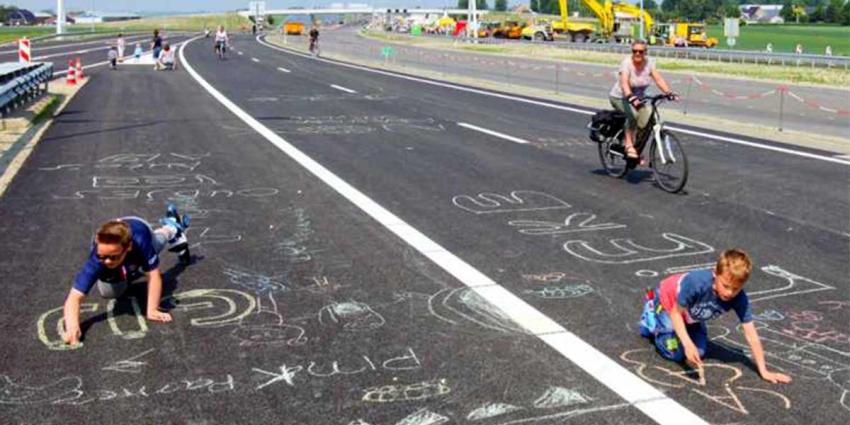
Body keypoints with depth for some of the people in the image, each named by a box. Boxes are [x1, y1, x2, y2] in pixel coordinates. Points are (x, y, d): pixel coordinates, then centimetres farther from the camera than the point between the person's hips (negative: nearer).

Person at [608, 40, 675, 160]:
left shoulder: (649, 62, -8)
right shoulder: (626, 63, -22)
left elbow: (658, 79, -18)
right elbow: (624, 83, -37)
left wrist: (668, 92, -33)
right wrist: (630, 97, -54)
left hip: (638, 98, 5)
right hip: (619, 98, -5)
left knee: (645, 123, -13)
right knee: (633, 114, -33)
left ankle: (637, 150, 7)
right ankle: (629, 145, -22)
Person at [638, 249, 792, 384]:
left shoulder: (739, 298, -33)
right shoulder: (696, 282, -45)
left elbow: (751, 335, -26)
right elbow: (676, 313, -31)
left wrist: (764, 372, -27)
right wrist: (688, 344, -43)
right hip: (669, 299, -5)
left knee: (699, 353, 6)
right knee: (676, 353, -6)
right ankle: (651, 313, 16)